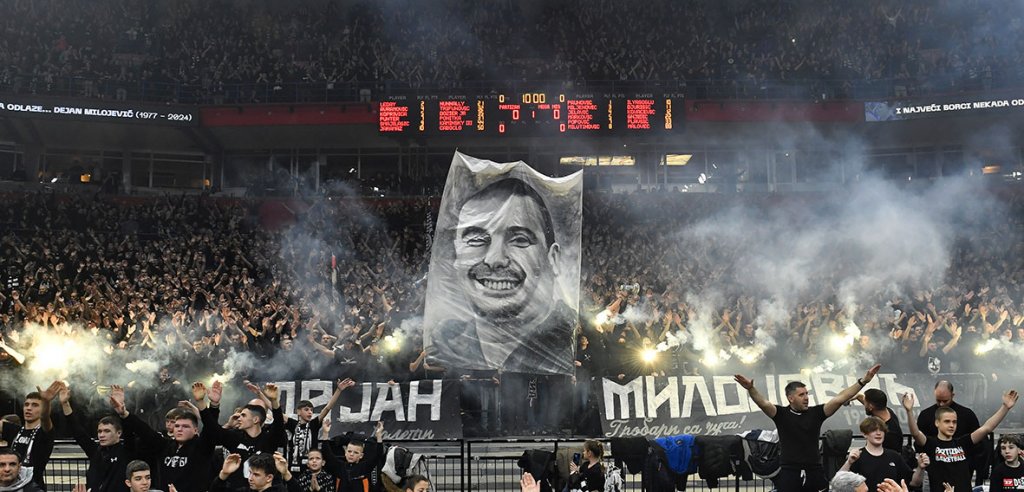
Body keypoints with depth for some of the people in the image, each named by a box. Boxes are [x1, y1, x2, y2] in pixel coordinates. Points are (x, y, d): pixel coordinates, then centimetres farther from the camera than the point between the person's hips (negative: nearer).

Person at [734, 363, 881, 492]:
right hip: (789, 472, -2)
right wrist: (750, 388, -35)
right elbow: (764, 403, -16)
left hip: (815, 472, 3)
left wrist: (863, 381, -7)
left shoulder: (816, 413, 5)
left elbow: (839, 399, 0)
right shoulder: (781, 414, 0)